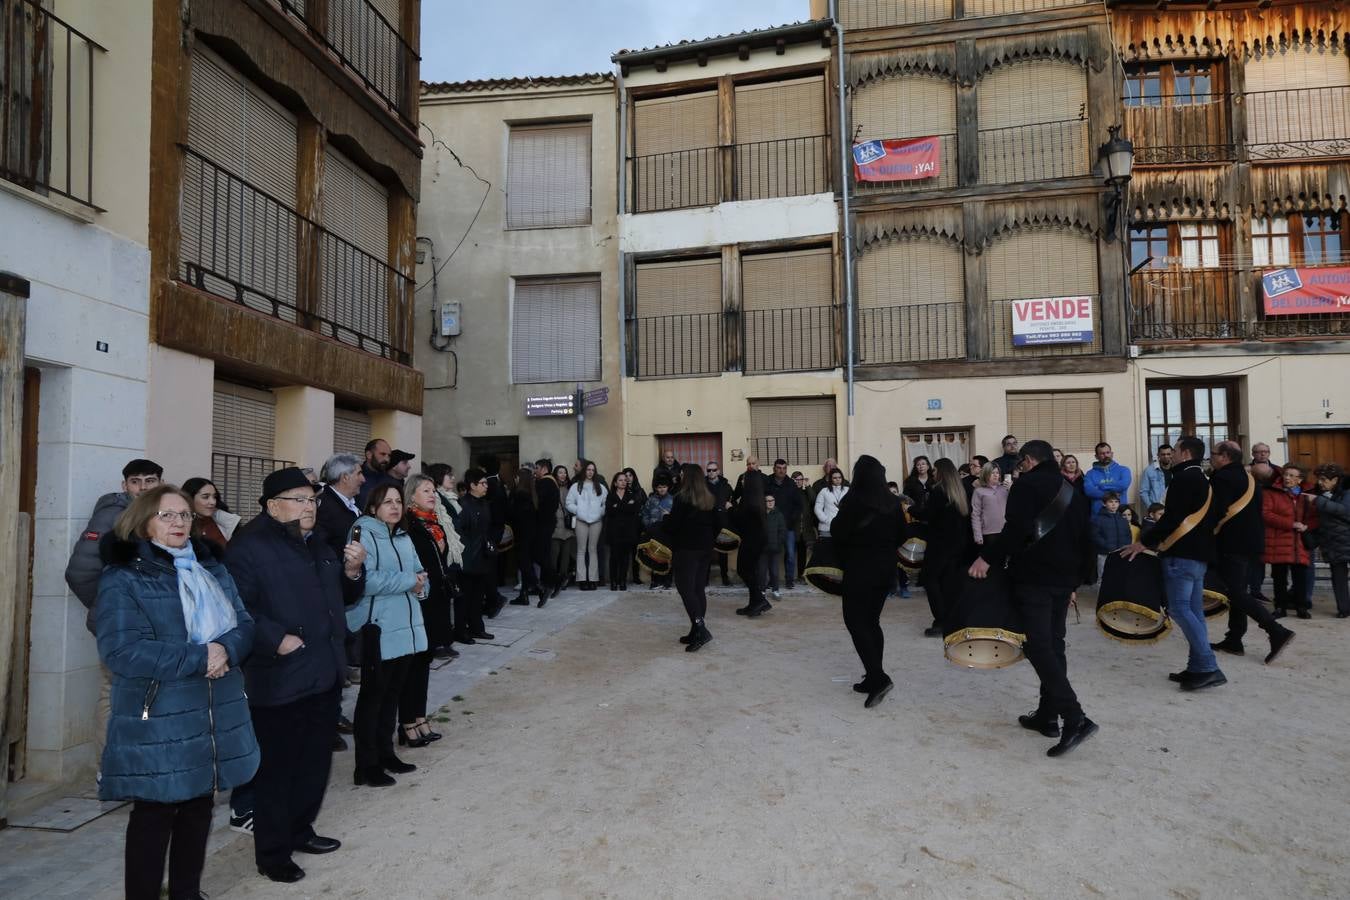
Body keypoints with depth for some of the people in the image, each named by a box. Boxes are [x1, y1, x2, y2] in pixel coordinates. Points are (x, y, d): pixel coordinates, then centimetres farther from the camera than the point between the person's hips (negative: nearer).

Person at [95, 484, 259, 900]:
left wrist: (224, 650, -16)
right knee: (154, 815, 6)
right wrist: (200, 658, -20)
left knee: (199, 808, 17)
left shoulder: (212, 566, 10)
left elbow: (244, 623, 6)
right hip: (157, 721, -6)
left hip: (217, 715, 6)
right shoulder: (123, 576, -9)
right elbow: (121, 651, -19)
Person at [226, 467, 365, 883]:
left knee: (315, 761, 19)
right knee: (276, 768, 5)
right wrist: (276, 639, -26)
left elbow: (342, 597, 20)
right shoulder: (249, 546, -12)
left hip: (324, 674, 8)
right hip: (280, 681, -8)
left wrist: (353, 571, 1)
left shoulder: (319, 546, 14)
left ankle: (299, 831, 37)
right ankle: (272, 853, 20)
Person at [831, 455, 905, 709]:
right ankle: (874, 678, 16)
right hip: (886, 568, 6)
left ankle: (878, 677, -12)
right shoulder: (893, 502, 0)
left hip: (859, 568, -6)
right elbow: (901, 535, 8)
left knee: (855, 621, 1)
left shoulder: (852, 502, -16)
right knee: (872, 621, 15)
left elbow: (837, 533, -13)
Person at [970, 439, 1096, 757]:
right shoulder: (1072, 491, 18)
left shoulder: (1026, 484, -7)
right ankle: (1048, 715, 19)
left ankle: (1075, 718, -18)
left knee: (1038, 647, -9)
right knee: (1053, 644, 14)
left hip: (1033, 577, -8)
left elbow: (1015, 530, -21)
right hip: (1064, 578, 8)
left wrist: (988, 558, -15)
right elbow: (1084, 540, 19)